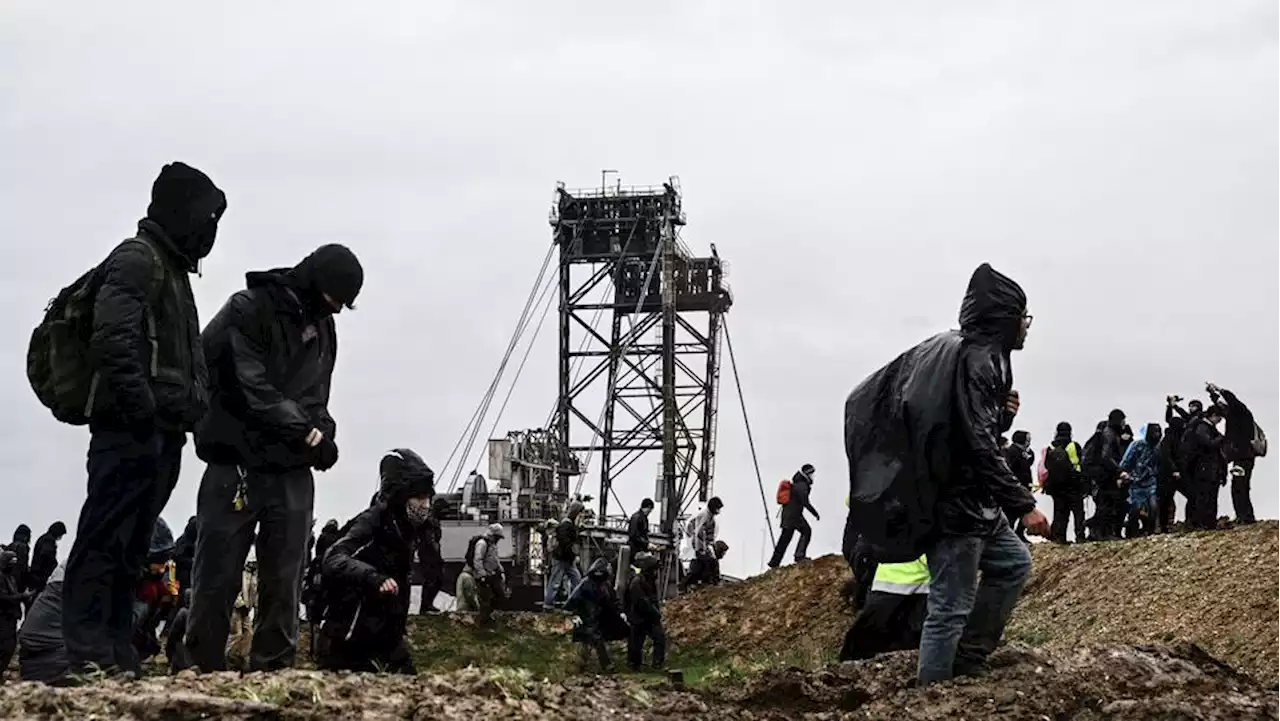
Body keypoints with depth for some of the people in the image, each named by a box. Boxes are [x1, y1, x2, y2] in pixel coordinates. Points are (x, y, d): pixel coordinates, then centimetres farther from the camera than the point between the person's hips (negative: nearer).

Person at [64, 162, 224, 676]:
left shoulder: (173, 269, 23)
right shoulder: (137, 259, -7)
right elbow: (113, 343, -21)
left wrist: (191, 412, 16)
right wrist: (142, 410, -22)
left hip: (163, 434, 10)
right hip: (131, 431, -10)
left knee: (132, 544, 10)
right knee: (104, 540, -9)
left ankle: (118, 651, 12)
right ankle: (88, 653, -11)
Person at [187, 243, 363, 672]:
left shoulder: (323, 327, 14)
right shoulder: (249, 311, -8)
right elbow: (250, 389, -16)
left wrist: (323, 433, 0)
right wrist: (306, 432, -18)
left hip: (293, 472, 6)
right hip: (237, 465, -6)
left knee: (284, 581, 4)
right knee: (218, 579, -3)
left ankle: (273, 670, 9)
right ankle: (205, 669, 3)